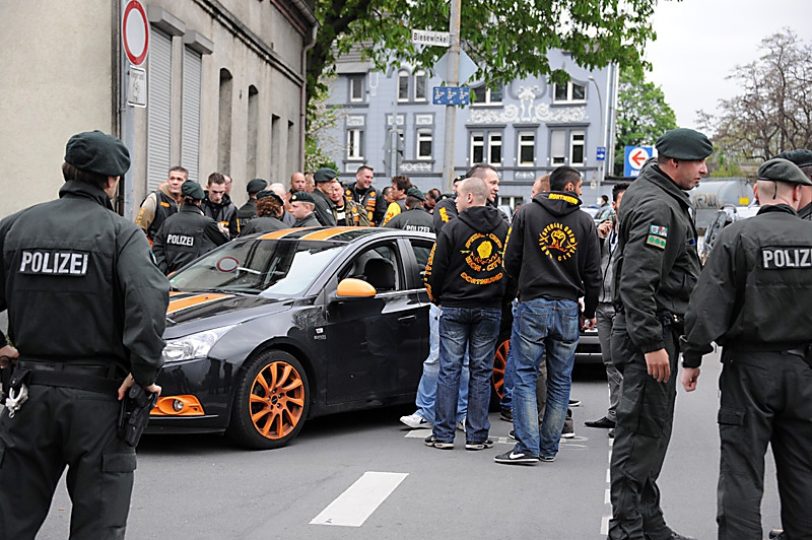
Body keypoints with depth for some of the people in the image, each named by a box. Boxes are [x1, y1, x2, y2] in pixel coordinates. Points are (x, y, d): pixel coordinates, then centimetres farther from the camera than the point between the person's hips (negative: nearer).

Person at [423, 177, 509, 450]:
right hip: (490, 310, 3)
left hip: (454, 307, -3)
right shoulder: (504, 229, 5)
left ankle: (443, 433, 3)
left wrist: (436, 296, 12)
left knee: (449, 369, 2)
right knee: (481, 370, 6)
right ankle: (477, 435, 7)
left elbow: (436, 268, -5)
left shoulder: (453, 229, -7)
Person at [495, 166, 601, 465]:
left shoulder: (527, 213, 2)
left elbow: (510, 261, 1)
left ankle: (527, 446, -7)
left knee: (525, 376, 0)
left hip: (532, 305, -2)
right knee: (560, 381, 10)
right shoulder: (584, 221, 5)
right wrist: (591, 311, 18)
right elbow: (593, 273, 6)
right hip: (568, 308, 2)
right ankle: (549, 447, 14)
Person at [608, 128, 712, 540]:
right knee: (643, 431, -7)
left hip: (658, 329, 11)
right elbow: (637, 282, -24)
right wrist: (651, 344, -26)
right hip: (650, 333, -11)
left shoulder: (662, 197, 17)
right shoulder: (657, 206, -17)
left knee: (650, 430, 16)